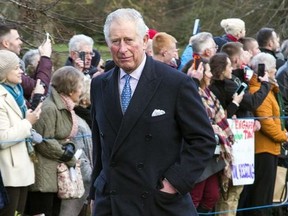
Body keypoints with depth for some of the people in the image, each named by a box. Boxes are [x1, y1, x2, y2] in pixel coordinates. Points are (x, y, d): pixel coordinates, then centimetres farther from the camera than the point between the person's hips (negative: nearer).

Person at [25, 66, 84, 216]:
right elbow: (45, 143, -21)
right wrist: (67, 157, -12)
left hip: (58, 174, 10)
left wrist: (70, 146, -1)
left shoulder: (65, 108, 15)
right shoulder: (49, 108, -18)